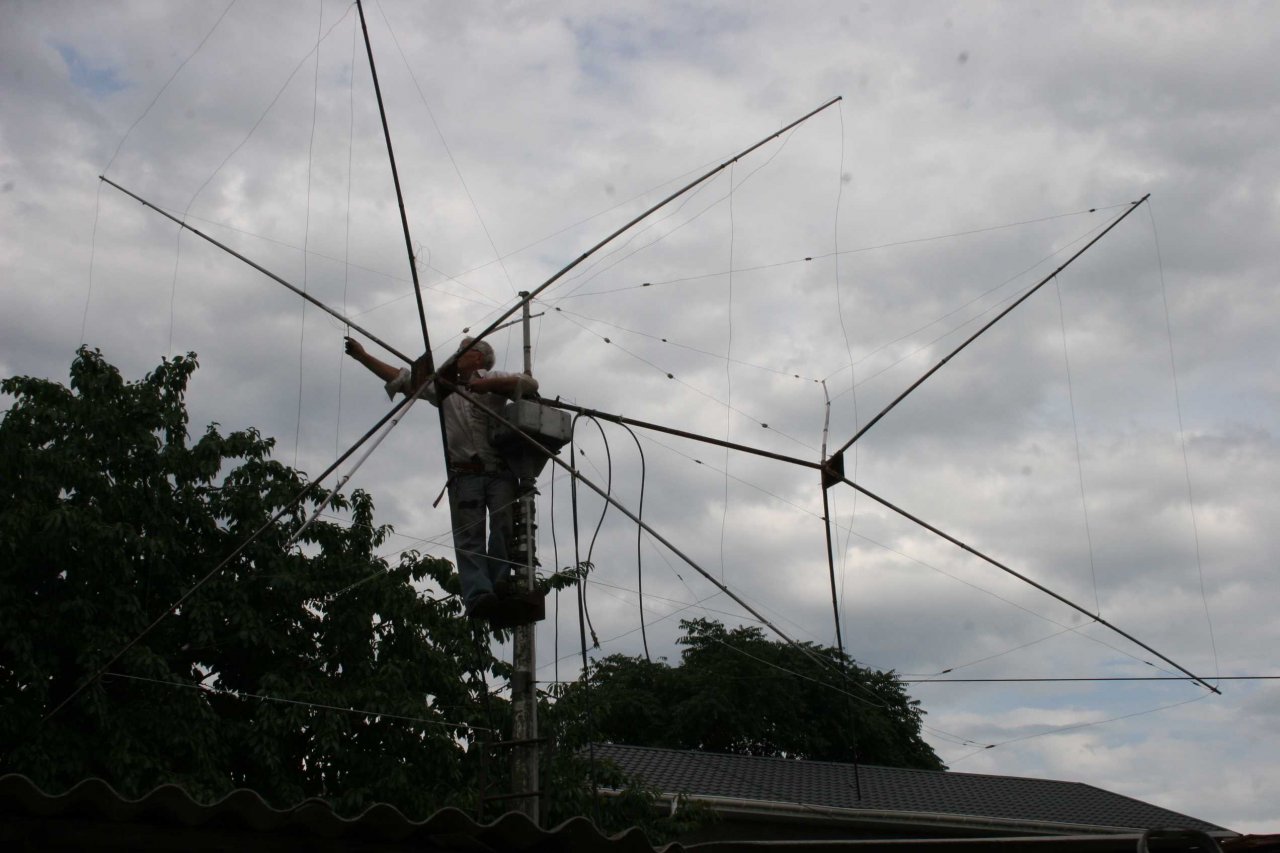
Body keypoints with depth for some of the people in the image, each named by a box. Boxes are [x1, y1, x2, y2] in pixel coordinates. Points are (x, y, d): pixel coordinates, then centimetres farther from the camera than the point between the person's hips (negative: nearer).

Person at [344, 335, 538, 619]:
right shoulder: (444, 386, 27)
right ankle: (478, 595, -28)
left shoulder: (492, 379, 17)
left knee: (503, 527, -19)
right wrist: (362, 356, 25)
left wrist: (488, 385, -7)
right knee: (469, 536, -15)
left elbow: (530, 384, 1)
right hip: (465, 474, 2)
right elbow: (402, 378, 27)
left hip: (500, 472, -2)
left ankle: (500, 585, -22)